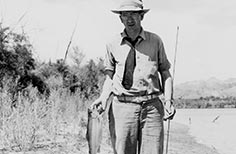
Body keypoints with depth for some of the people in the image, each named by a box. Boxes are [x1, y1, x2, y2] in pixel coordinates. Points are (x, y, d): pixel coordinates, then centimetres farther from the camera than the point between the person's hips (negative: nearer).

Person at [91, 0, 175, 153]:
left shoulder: (155, 41, 8)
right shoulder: (113, 44, 8)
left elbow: (165, 73, 11)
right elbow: (110, 76, 14)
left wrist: (168, 99, -3)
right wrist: (103, 98, -4)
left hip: (152, 107, 0)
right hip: (122, 105, 0)